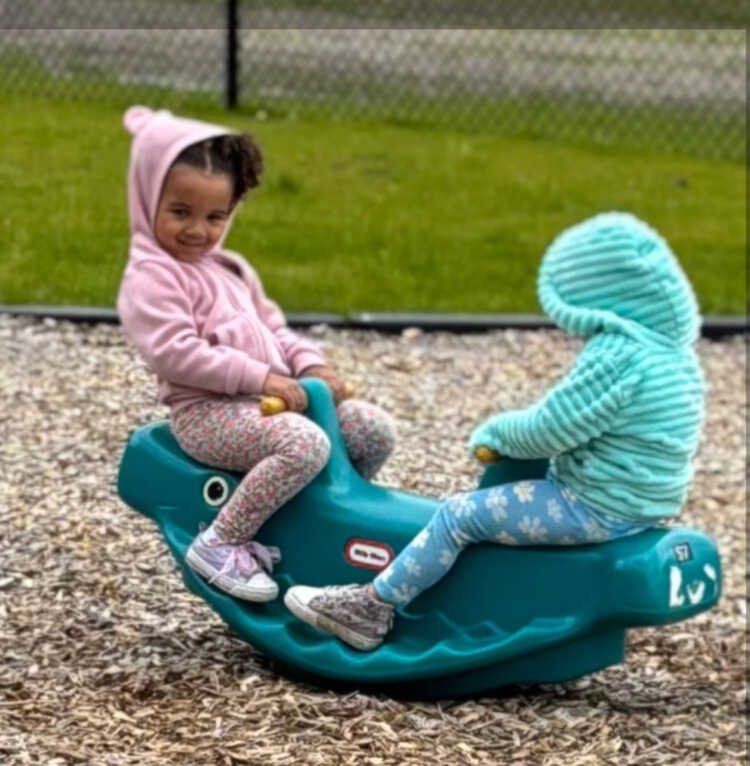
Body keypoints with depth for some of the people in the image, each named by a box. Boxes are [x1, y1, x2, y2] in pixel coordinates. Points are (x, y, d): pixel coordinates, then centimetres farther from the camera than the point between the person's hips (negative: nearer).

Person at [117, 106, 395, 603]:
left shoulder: (230, 269, 22)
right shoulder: (151, 277, -8)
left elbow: (273, 330, 24)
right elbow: (174, 352, -20)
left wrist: (311, 365, 2)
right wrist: (260, 378, -22)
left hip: (266, 398, 9)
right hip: (208, 412, -9)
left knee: (376, 430, -1)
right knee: (305, 444, -34)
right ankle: (222, 543, -23)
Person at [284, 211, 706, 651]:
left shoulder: (615, 355, -23)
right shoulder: (670, 347, 8)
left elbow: (548, 430, -20)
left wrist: (496, 433, 0)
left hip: (597, 510, -10)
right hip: (644, 500, 10)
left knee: (460, 515, -5)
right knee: (501, 487, 27)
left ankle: (372, 610, 4)